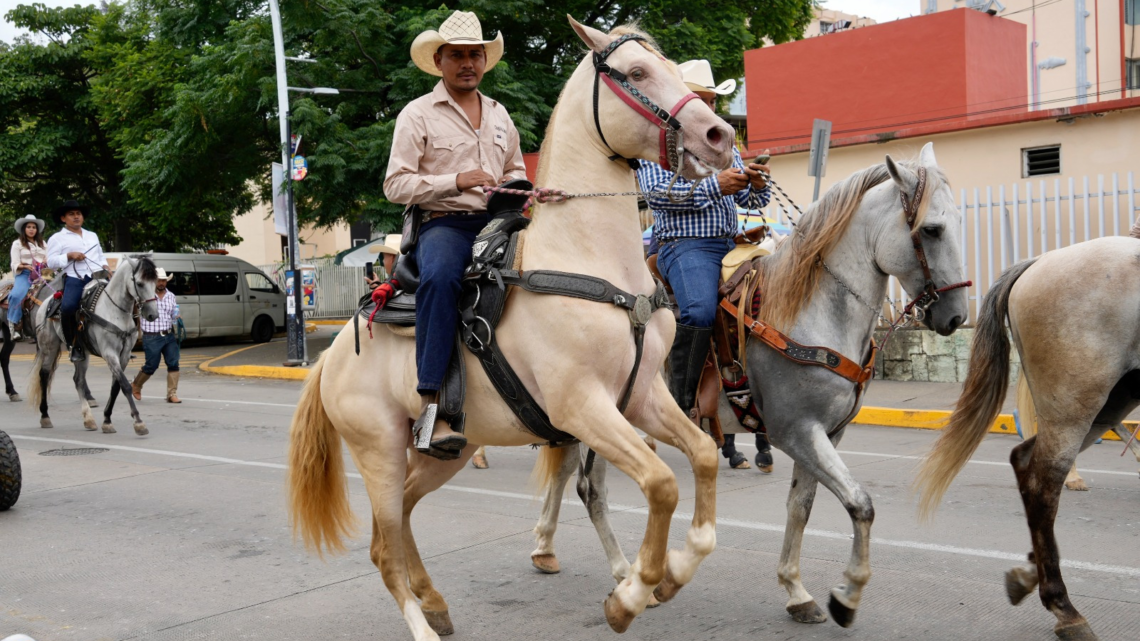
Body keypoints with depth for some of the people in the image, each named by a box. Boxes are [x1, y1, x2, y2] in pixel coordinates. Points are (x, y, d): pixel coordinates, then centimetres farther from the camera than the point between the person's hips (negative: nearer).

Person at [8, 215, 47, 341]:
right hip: (25, 274, -3)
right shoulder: (17, 244, 8)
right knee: (17, 295, -32)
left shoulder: (42, 243, 21)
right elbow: (15, 264, 0)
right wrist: (26, 266, -19)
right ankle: (14, 325, -24)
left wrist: (46, 261, -7)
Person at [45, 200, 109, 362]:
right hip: (75, 279, -5)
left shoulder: (93, 236, 27)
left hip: (97, 278, 5)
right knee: (68, 306, -31)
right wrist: (69, 256, -10)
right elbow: (51, 262, 4)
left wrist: (105, 266, 9)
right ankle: (75, 344, -12)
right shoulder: (57, 238, 11)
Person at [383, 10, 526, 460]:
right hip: (442, 224, -6)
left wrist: (515, 188, 9)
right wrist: (455, 181, -14)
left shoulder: (499, 115, 22)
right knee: (440, 276, -38)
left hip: (497, 223, 6)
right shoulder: (418, 114, 5)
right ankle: (431, 406, -39)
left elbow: (515, 170, 33)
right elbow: (395, 184, -3)